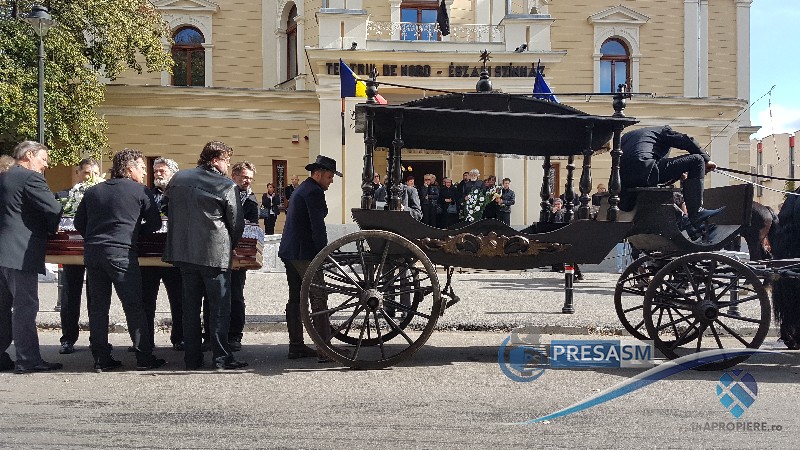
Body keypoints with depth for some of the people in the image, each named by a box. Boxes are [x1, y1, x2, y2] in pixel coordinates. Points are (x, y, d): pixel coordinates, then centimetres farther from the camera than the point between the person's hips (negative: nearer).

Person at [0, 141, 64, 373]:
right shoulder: (31, 178, -10)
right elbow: (54, 209, -16)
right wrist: (51, 229, 4)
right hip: (21, 253, -9)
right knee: (25, 307, -7)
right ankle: (28, 360, -5)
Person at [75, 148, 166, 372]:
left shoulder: (93, 191, 15)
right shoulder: (141, 191, 1)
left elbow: (79, 224, 16)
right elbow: (155, 223, 5)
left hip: (92, 253, 5)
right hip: (121, 253, -5)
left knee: (98, 306, 9)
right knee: (134, 306, 1)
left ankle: (101, 358, 10)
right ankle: (144, 357, 3)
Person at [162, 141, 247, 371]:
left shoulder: (179, 178, 6)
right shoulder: (227, 186, -9)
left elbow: (167, 200, 21)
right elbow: (236, 222, -3)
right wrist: (232, 246, 15)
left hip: (183, 252, 5)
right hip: (215, 254, -5)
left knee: (190, 305, 11)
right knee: (219, 306, 2)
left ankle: (192, 358, 13)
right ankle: (221, 357, 1)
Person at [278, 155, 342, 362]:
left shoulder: (301, 189, 21)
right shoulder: (314, 191, -11)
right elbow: (318, 226, -18)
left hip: (289, 252, 11)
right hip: (304, 253, -11)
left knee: (295, 299, 12)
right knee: (319, 299, -10)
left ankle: (296, 346, 15)